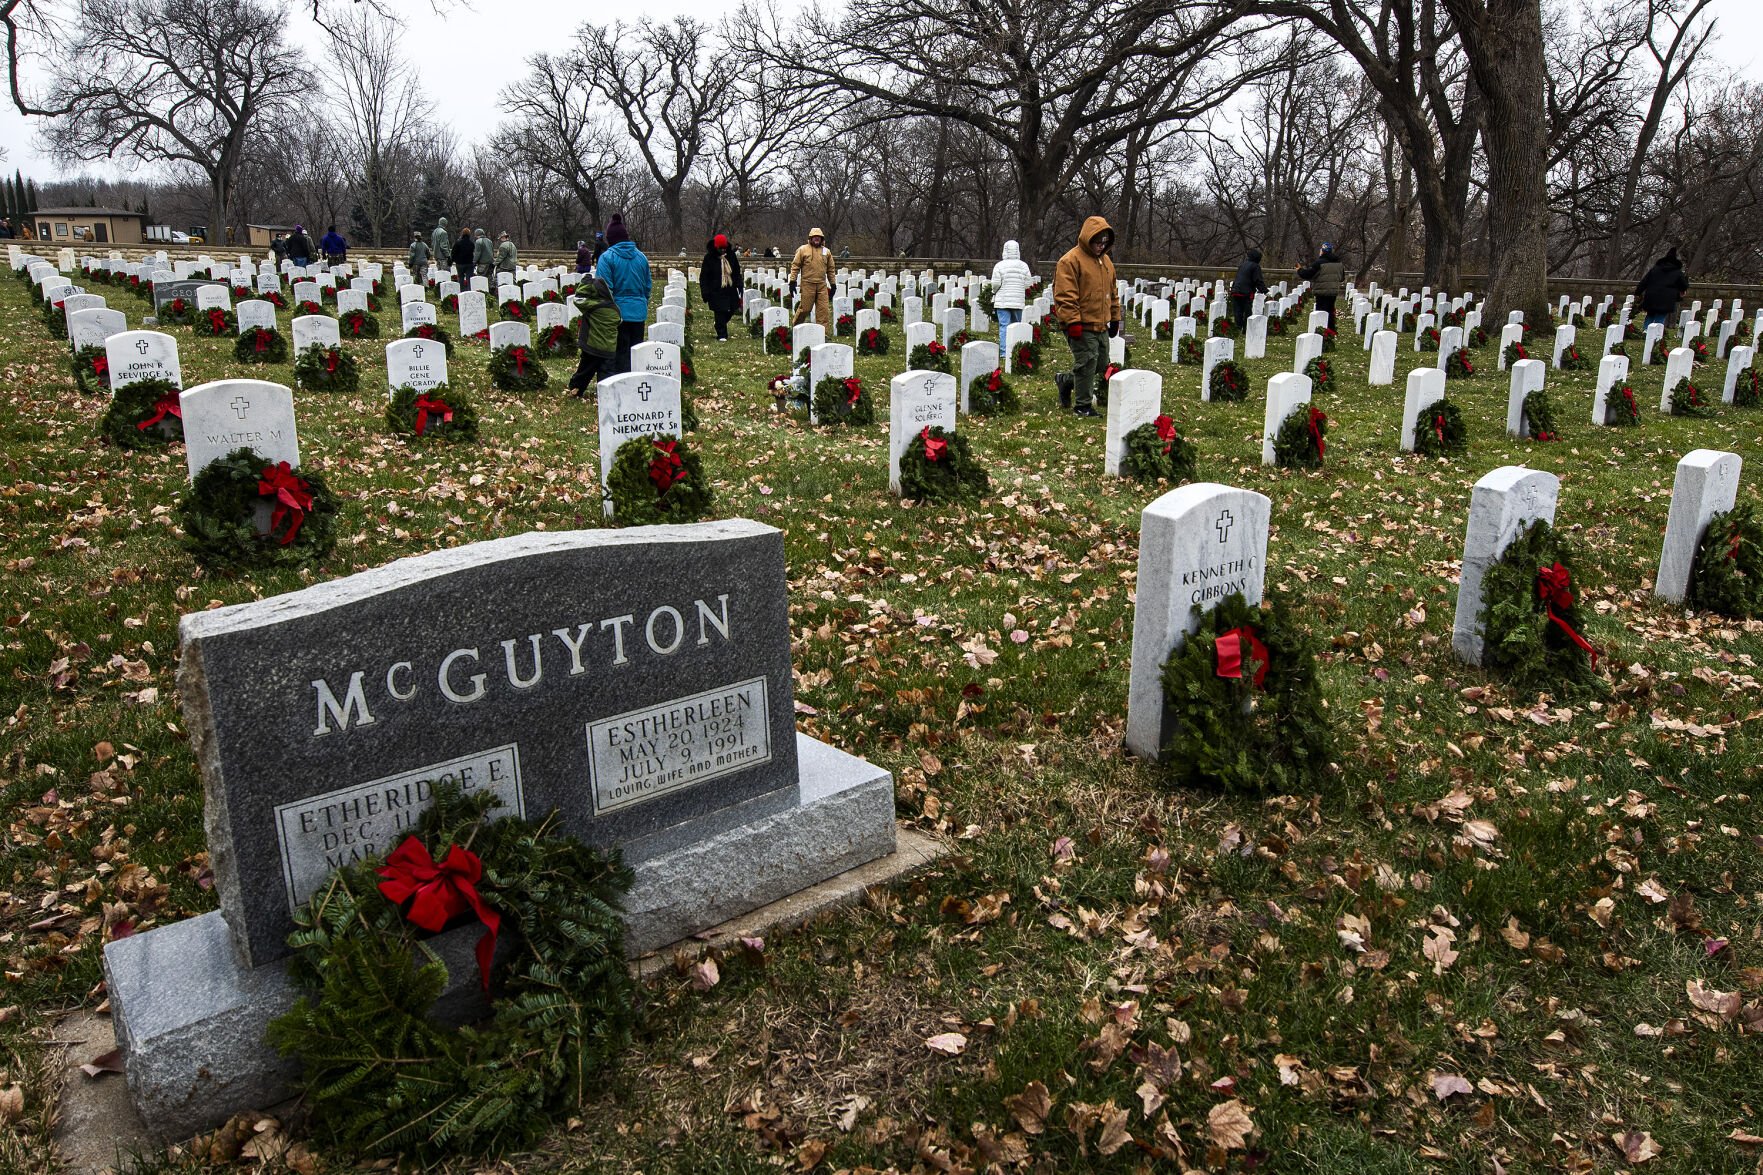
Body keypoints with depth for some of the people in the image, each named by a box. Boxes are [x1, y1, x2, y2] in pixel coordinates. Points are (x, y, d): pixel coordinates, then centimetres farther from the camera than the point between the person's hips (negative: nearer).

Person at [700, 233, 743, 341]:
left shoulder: (731, 255, 5)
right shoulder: (709, 258, -6)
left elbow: (737, 272, 15)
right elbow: (703, 277, -4)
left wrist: (739, 286, 9)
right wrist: (705, 292, -10)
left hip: (731, 291, 4)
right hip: (716, 291, -4)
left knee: (730, 312, 8)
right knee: (720, 314, -8)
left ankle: (720, 328, 33)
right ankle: (721, 335, 2)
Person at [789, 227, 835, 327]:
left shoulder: (826, 251, 12)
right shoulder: (803, 250, 1)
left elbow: (830, 269, 17)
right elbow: (795, 265, 1)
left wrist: (833, 284, 14)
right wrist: (792, 280, -6)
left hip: (822, 285, 3)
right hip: (808, 284, -3)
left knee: (824, 309, -1)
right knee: (805, 308, 1)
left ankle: (824, 332, 3)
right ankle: (795, 325, 23)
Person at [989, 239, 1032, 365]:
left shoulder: (999, 266, -7)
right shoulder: (1024, 266, 2)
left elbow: (995, 284, -8)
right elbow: (1028, 285, 3)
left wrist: (994, 292, 13)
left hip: (1002, 301, -3)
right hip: (1018, 302, 3)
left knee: (1004, 326, -3)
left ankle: (1003, 353, -8)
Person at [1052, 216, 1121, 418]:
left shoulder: (1106, 261, 16)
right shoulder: (1070, 261, -11)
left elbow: (1112, 293, 25)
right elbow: (1065, 295, -16)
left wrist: (1115, 318, 21)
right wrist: (1073, 321, -20)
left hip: (1101, 325, 8)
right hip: (1082, 326, -8)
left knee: (1100, 362, 13)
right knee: (1087, 363, -7)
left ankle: (1065, 380, 32)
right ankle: (1083, 406, 5)